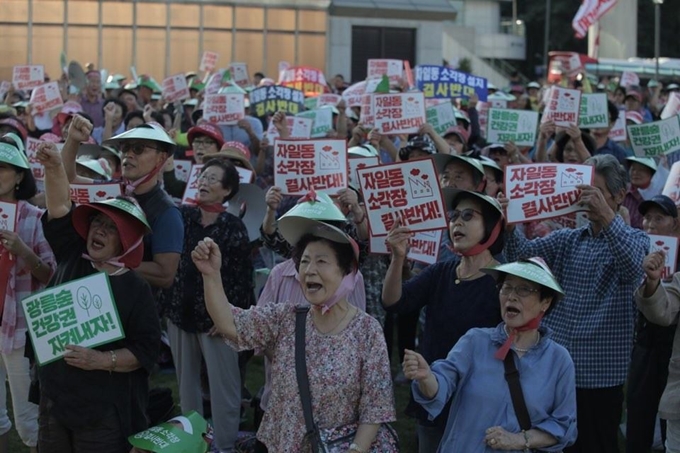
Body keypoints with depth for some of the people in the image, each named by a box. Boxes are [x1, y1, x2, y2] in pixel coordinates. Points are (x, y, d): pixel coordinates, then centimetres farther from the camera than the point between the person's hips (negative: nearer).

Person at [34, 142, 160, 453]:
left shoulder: (135, 288, -6)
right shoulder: (72, 259, 5)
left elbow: (146, 349, -9)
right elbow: (59, 210, -5)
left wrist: (102, 360, -21)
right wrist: (54, 166, -20)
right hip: (54, 397, 5)